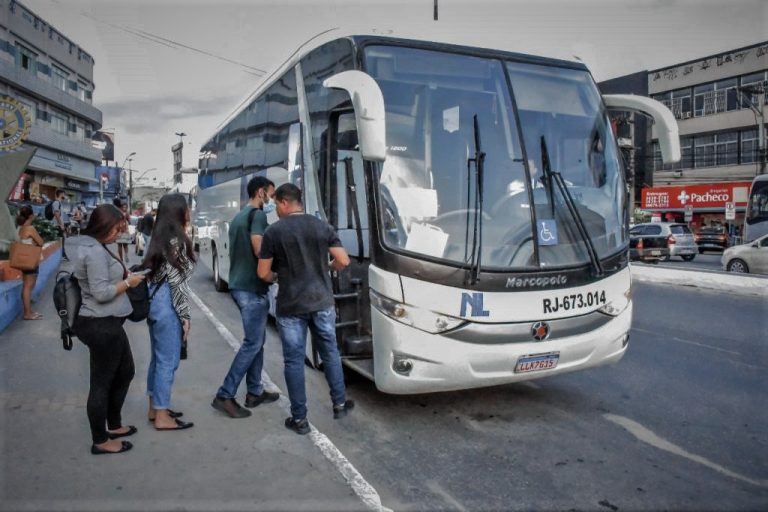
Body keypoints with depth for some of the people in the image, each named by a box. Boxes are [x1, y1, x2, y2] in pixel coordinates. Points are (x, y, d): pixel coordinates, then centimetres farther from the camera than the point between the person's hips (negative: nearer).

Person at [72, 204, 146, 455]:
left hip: (106, 323, 11)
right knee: (102, 382, 2)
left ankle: (113, 425, 36)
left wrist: (123, 276, 10)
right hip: (101, 326, -11)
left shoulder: (92, 247, 13)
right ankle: (100, 441, 16)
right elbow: (102, 292, -24)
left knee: (125, 373, 21)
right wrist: (128, 282, -11)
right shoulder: (94, 251, -20)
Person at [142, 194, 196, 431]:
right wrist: (185, 316, -14)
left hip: (154, 301, 10)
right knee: (168, 361, 0)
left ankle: (155, 408, 30)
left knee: (158, 358, 18)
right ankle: (162, 417, 10)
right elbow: (177, 283, -18)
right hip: (167, 305, -9)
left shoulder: (160, 238, 11)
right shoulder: (177, 241, -16)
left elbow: (156, 272, 14)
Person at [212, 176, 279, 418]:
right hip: (252, 287, -10)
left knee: (256, 339, 15)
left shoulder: (238, 217, 18)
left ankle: (255, 391, 20)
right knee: (253, 342, -4)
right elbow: (259, 250, -20)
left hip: (238, 284, 10)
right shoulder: (257, 214, -11)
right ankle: (225, 395, -3)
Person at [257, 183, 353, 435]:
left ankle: (299, 418, 14)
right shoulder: (322, 227, 0)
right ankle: (339, 404, 30)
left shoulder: (274, 231, -8)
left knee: (294, 360, 7)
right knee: (330, 352, 19)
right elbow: (343, 261, -1)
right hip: (322, 302, 3)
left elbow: (263, 273, -6)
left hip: (290, 307, -3)